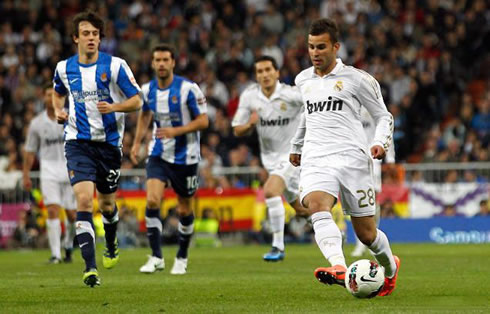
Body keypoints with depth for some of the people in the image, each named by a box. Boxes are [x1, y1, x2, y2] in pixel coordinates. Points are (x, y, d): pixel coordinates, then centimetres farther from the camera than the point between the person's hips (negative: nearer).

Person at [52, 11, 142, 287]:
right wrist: (58, 110, 4)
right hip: (78, 142, 0)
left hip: (109, 142, 0)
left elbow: (137, 101, -3)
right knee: (84, 199, -18)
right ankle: (90, 267, -22)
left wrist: (114, 107, -20)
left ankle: (111, 244, 47)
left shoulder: (116, 65, -6)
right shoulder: (64, 68, 3)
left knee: (107, 204, 13)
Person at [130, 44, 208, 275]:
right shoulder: (147, 90, -1)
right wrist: (137, 143, 11)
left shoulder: (188, 89, -14)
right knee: (152, 201, -16)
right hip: (158, 154, 3)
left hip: (185, 157, -3)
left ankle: (182, 258, 26)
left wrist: (176, 131, -24)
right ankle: (156, 257, -9)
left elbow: (203, 121, -13)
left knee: (184, 210, 7)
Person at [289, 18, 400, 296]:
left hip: (351, 157, -3)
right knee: (317, 205, -31)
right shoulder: (302, 80, 17)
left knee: (366, 233, 2)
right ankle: (338, 268, -49)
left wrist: (382, 143, -11)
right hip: (315, 160, 3)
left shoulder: (356, 79, 3)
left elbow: (384, 116, 8)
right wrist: (296, 146, 48)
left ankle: (390, 266, 36)